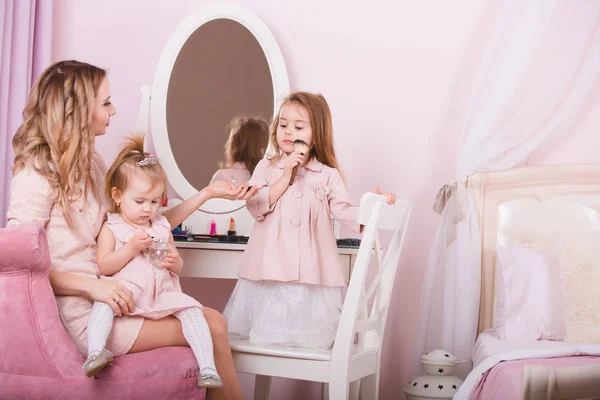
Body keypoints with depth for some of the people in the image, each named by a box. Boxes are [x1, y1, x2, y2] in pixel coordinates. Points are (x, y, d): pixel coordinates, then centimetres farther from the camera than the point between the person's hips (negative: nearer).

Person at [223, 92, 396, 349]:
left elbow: (345, 212, -1)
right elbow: (256, 207, -5)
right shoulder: (266, 168, 6)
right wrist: (285, 177, -10)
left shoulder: (327, 175, 5)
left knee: (307, 335, 0)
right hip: (271, 267, 1)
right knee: (266, 332, 3)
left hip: (309, 268, 0)